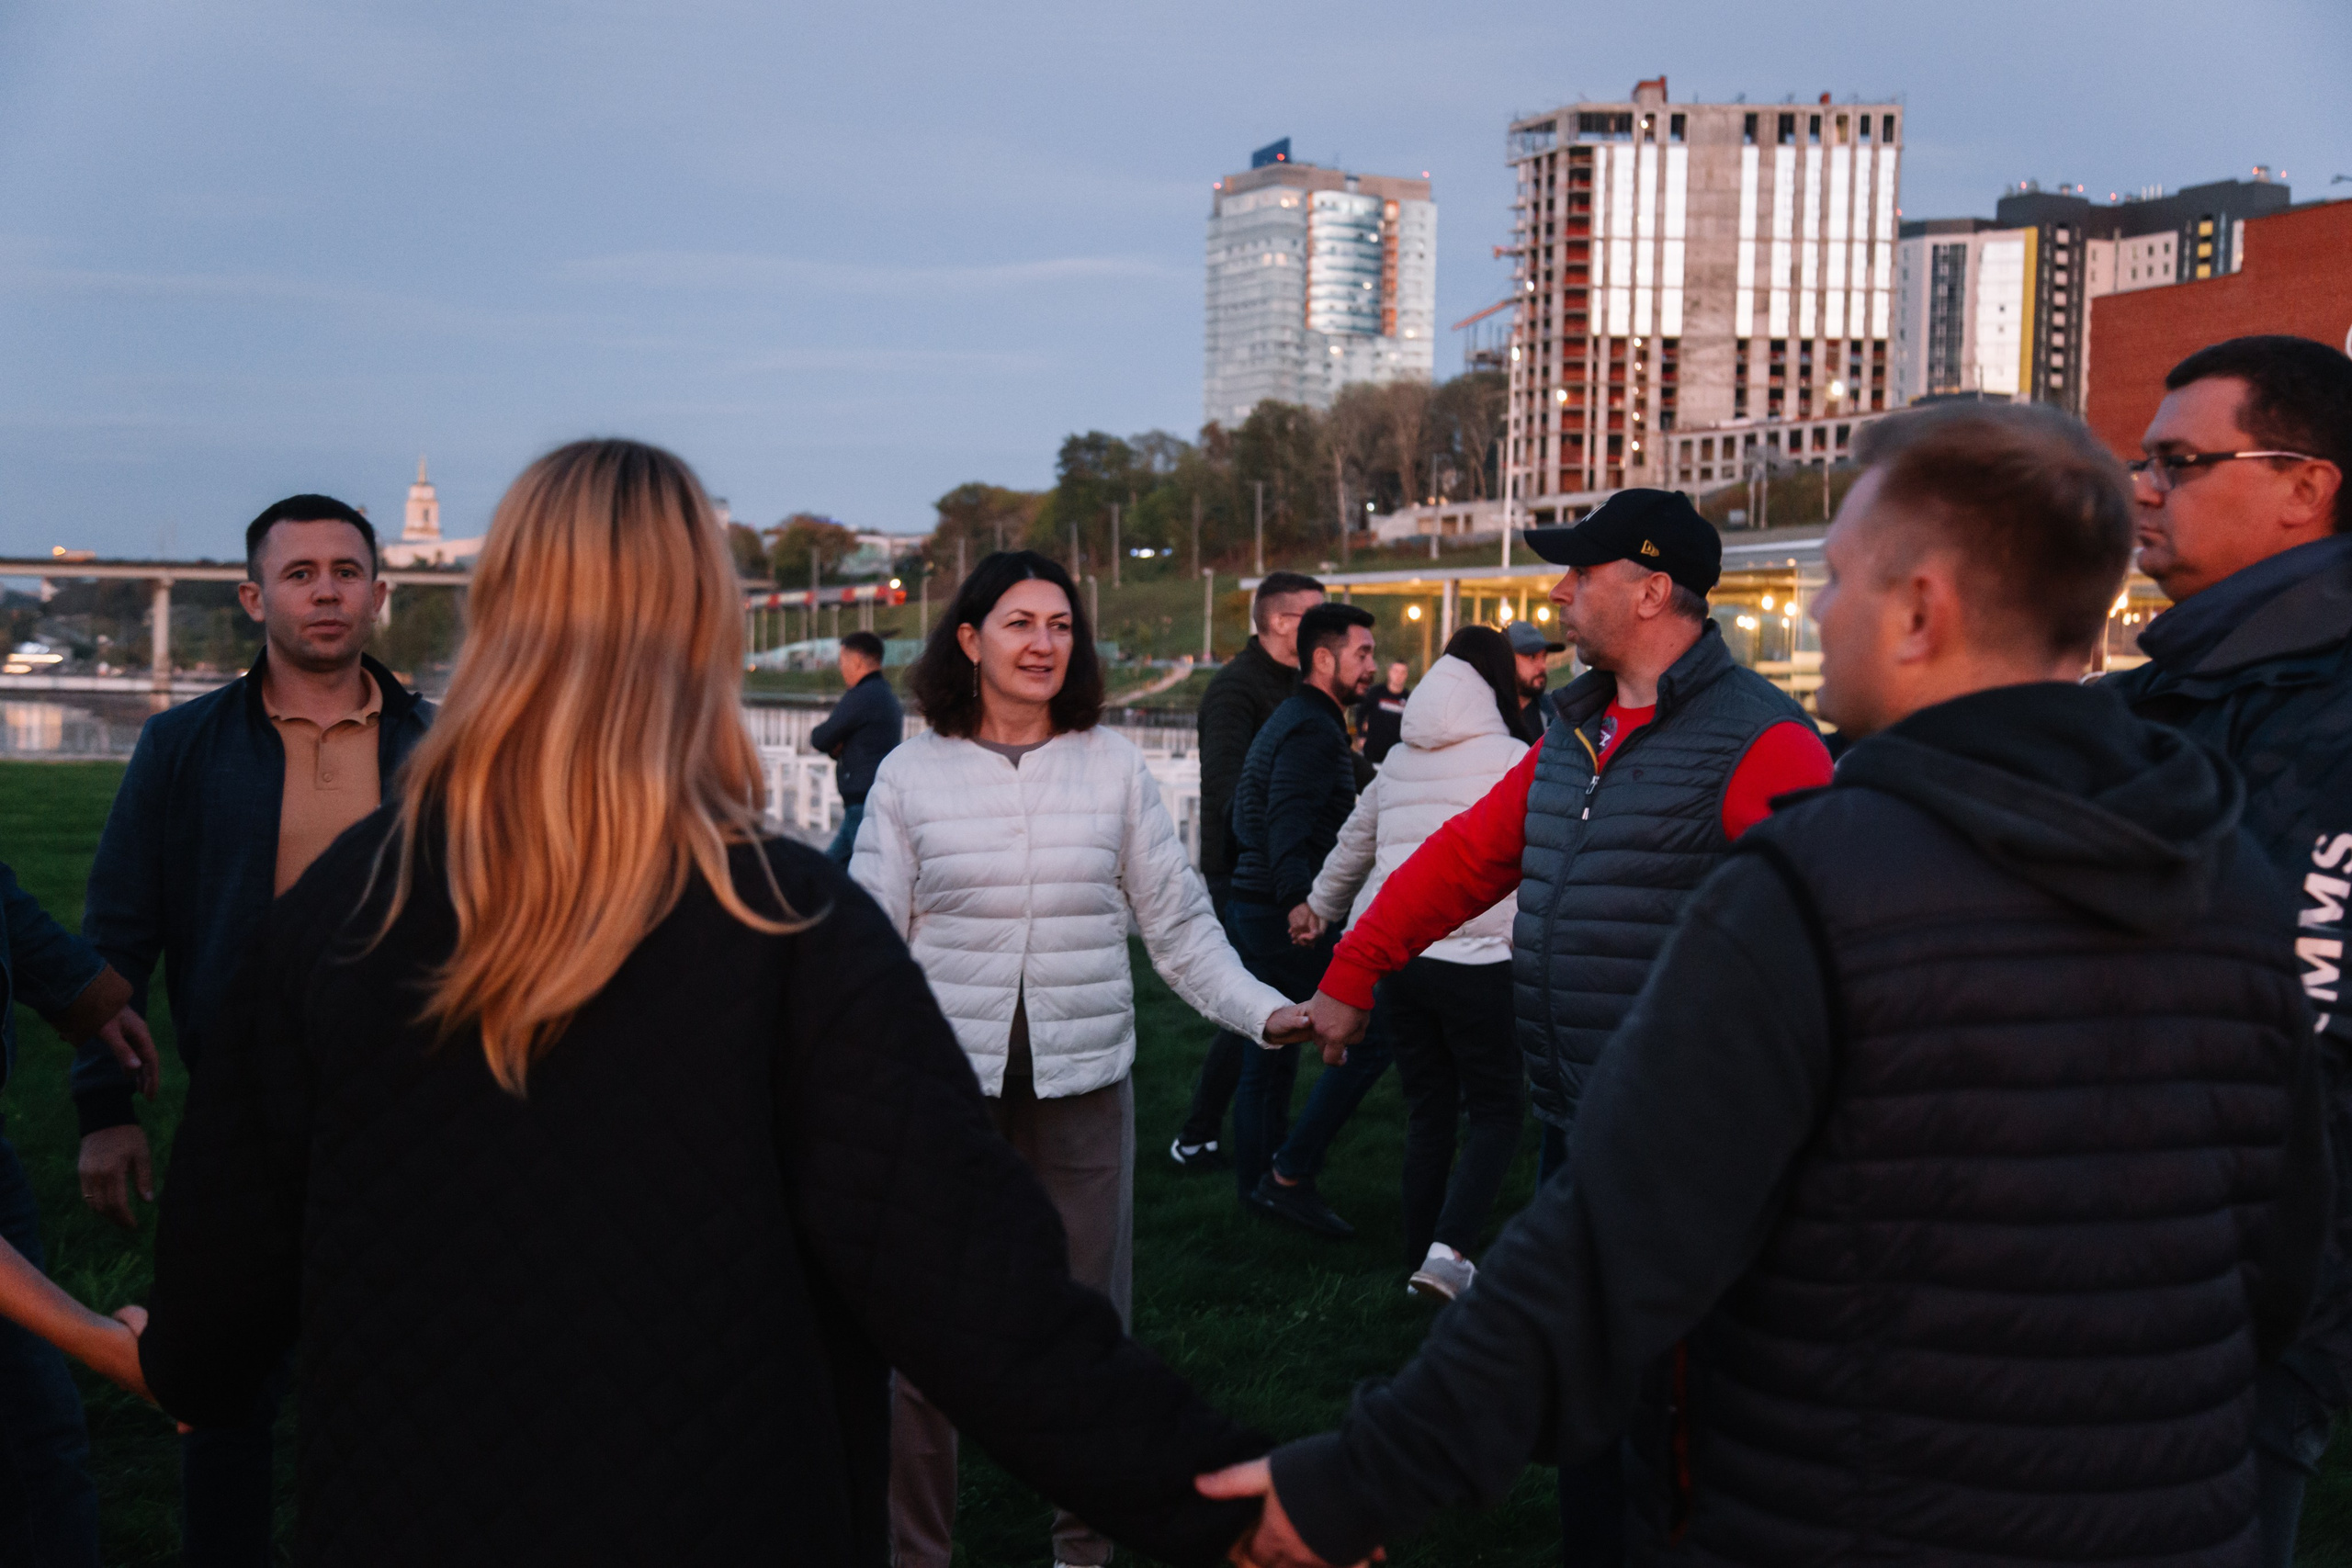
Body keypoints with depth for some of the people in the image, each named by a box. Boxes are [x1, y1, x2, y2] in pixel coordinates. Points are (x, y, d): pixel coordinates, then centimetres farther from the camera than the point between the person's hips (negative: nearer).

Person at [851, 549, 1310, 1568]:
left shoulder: (1114, 767, 3)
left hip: (1085, 1081, 1)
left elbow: (1179, 924, 4)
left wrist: (1262, 1011, -7)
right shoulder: (911, 775, 1)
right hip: (948, 1083, -1)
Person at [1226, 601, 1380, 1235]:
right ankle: (1289, 1174, -5)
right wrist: (1299, 899, -39)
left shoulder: (1288, 720, 19)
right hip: (1286, 916, -11)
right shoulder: (1314, 730, -14)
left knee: (1270, 1053, 15)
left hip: (1253, 910, 11)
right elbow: (1289, 824, -27)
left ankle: (1256, 1184, 23)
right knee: (1365, 1040, -7)